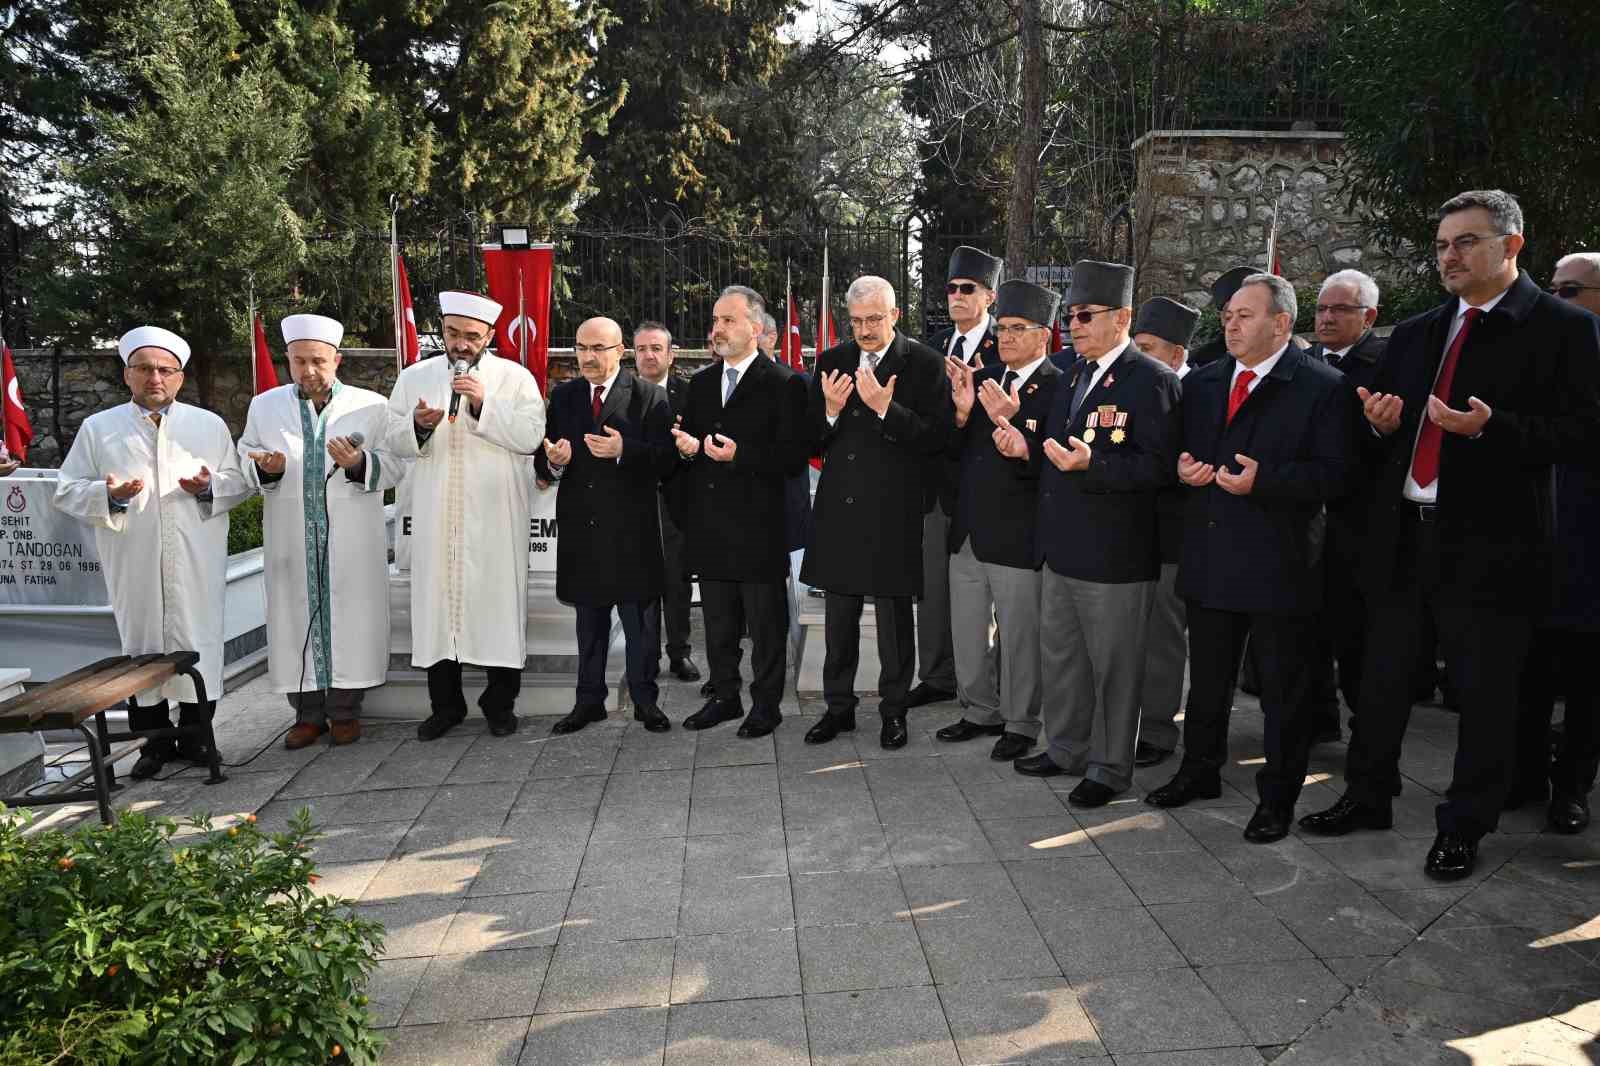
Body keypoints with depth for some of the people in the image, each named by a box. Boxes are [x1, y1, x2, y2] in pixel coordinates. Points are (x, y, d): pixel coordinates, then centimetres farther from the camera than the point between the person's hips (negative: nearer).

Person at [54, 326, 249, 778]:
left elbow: (241, 483, 10)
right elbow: (67, 491, 7)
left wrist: (211, 486, -11)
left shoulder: (210, 425, 10)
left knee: (198, 643, 3)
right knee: (141, 646, 5)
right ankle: (154, 742, 15)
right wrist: (107, 495, -14)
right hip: (134, 566, 0)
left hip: (196, 566, 0)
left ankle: (196, 735, 17)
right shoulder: (97, 428, 8)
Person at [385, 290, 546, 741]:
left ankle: (501, 703, 15)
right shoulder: (414, 378, 11)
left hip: (495, 517, -2)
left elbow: (531, 437, -8)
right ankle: (445, 704, 17)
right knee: (437, 601, 4)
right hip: (436, 518, 2)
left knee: (498, 601, 1)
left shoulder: (516, 377, 3)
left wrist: (484, 406, -18)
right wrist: (418, 426, -12)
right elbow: (396, 441, 9)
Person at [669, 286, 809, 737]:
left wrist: (740, 455, -24)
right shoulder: (701, 383, 14)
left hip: (758, 526, -6)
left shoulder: (784, 384, -7)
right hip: (708, 525, 6)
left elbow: (793, 458, -13)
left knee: (765, 624, 5)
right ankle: (725, 696, 29)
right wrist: (685, 446, -6)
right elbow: (686, 442, 18)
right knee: (717, 623, 15)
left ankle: (766, 704, 17)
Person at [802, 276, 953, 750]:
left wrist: (886, 409, -22)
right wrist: (829, 412, -12)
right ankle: (839, 706, 27)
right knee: (838, 618, 13)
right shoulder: (832, 362, 7)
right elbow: (812, 443, 7)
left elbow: (937, 437, -12)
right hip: (838, 510, 4)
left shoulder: (924, 363, -4)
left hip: (893, 513, -4)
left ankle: (894, 710, 23)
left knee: (894, 619, 8)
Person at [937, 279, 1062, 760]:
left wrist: (1010, 421, -28)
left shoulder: (1059, 389, -11)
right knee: (966, 635, 18)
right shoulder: (980, 378, 7)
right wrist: (962, 412, -12)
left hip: (1016, 538, -6)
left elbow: (1047, 467, -18)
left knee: (1018, 639, 8)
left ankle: (1020, 725, 26)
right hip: (967, 534, 6)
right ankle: (981, 711, 36)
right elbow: (955, 451, 5)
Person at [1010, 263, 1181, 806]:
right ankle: (1065, 748, 35)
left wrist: (1092, 465, -28)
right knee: (1059, 657, 18)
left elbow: (1159, 466, -19)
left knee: (1114, 666, 6)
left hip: (1113, 556, -8)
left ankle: (1110, 767, 21)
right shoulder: (1073, 378, 15)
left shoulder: (1151, 381, -12)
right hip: (1061, 550, 8)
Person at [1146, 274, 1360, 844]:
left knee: (1282, 690, 8)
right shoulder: (1201, 382, 9)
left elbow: (1334, 474, -14)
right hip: (1209, 559, 5)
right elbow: (1179, 451, 17)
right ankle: (1200, 770, 36)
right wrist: (1182, 467, -5)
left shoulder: (1324, 386, -8)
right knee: (1206, 680, 19)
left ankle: (1277, 797, 23)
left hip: (1280, 566, -5)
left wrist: (1263, 480, -25)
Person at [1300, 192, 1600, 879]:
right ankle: (1367, 797, 31)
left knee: (1484, 693, 7)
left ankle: (1464, 826, 23)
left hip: (1491, 542, -5)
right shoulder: (1414, 334, 13)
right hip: (1401, 537, 5)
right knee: (1381, 680, 15)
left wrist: (1490, 428, -24)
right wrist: (1380, 424, -5)